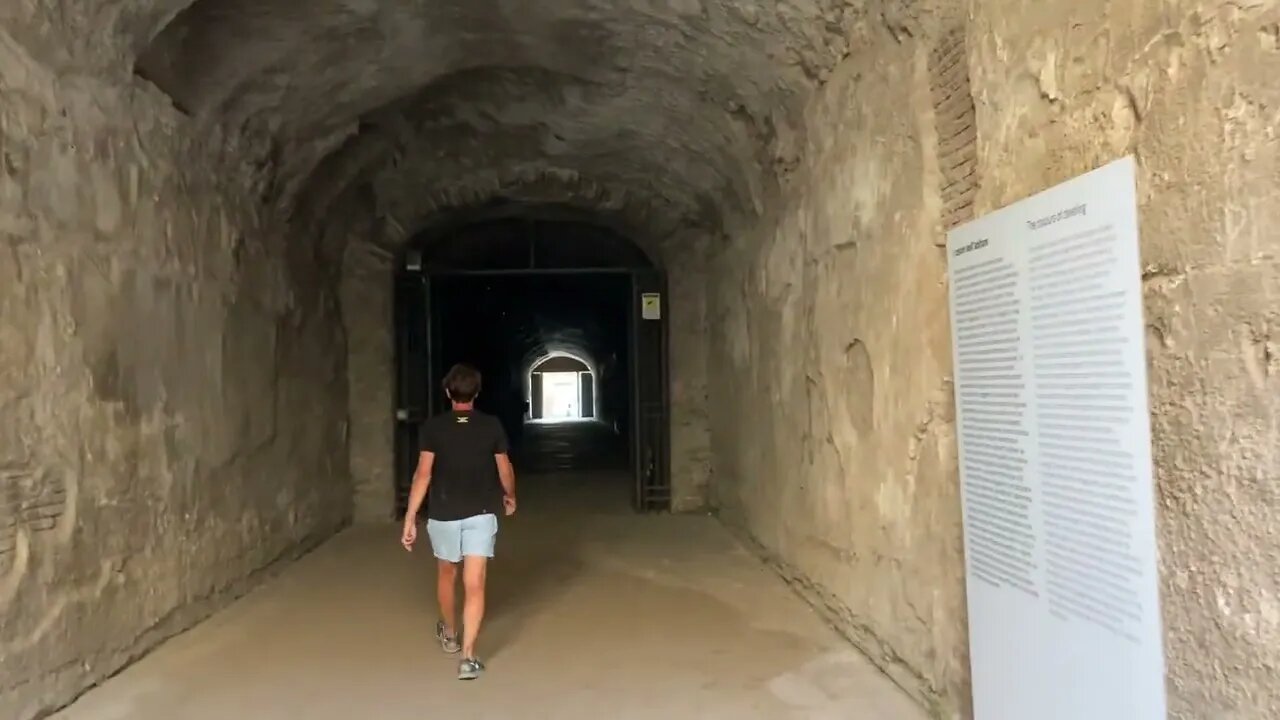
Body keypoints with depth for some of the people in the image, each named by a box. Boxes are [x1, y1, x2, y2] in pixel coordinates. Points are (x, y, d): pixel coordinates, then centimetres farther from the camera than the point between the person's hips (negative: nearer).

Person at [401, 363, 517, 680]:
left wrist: (410, 519, -10)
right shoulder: (492, 426, -3)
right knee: (474, 584, -2)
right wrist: (510, 496, 25)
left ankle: (449, 634, 42)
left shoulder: (432, 427, -6)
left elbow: (423, 474, -13)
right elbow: (505, 470, 6)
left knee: (446, 574, 23)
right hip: (480, 514, -1)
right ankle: (468, 657, -10)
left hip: (443, 514, 1)